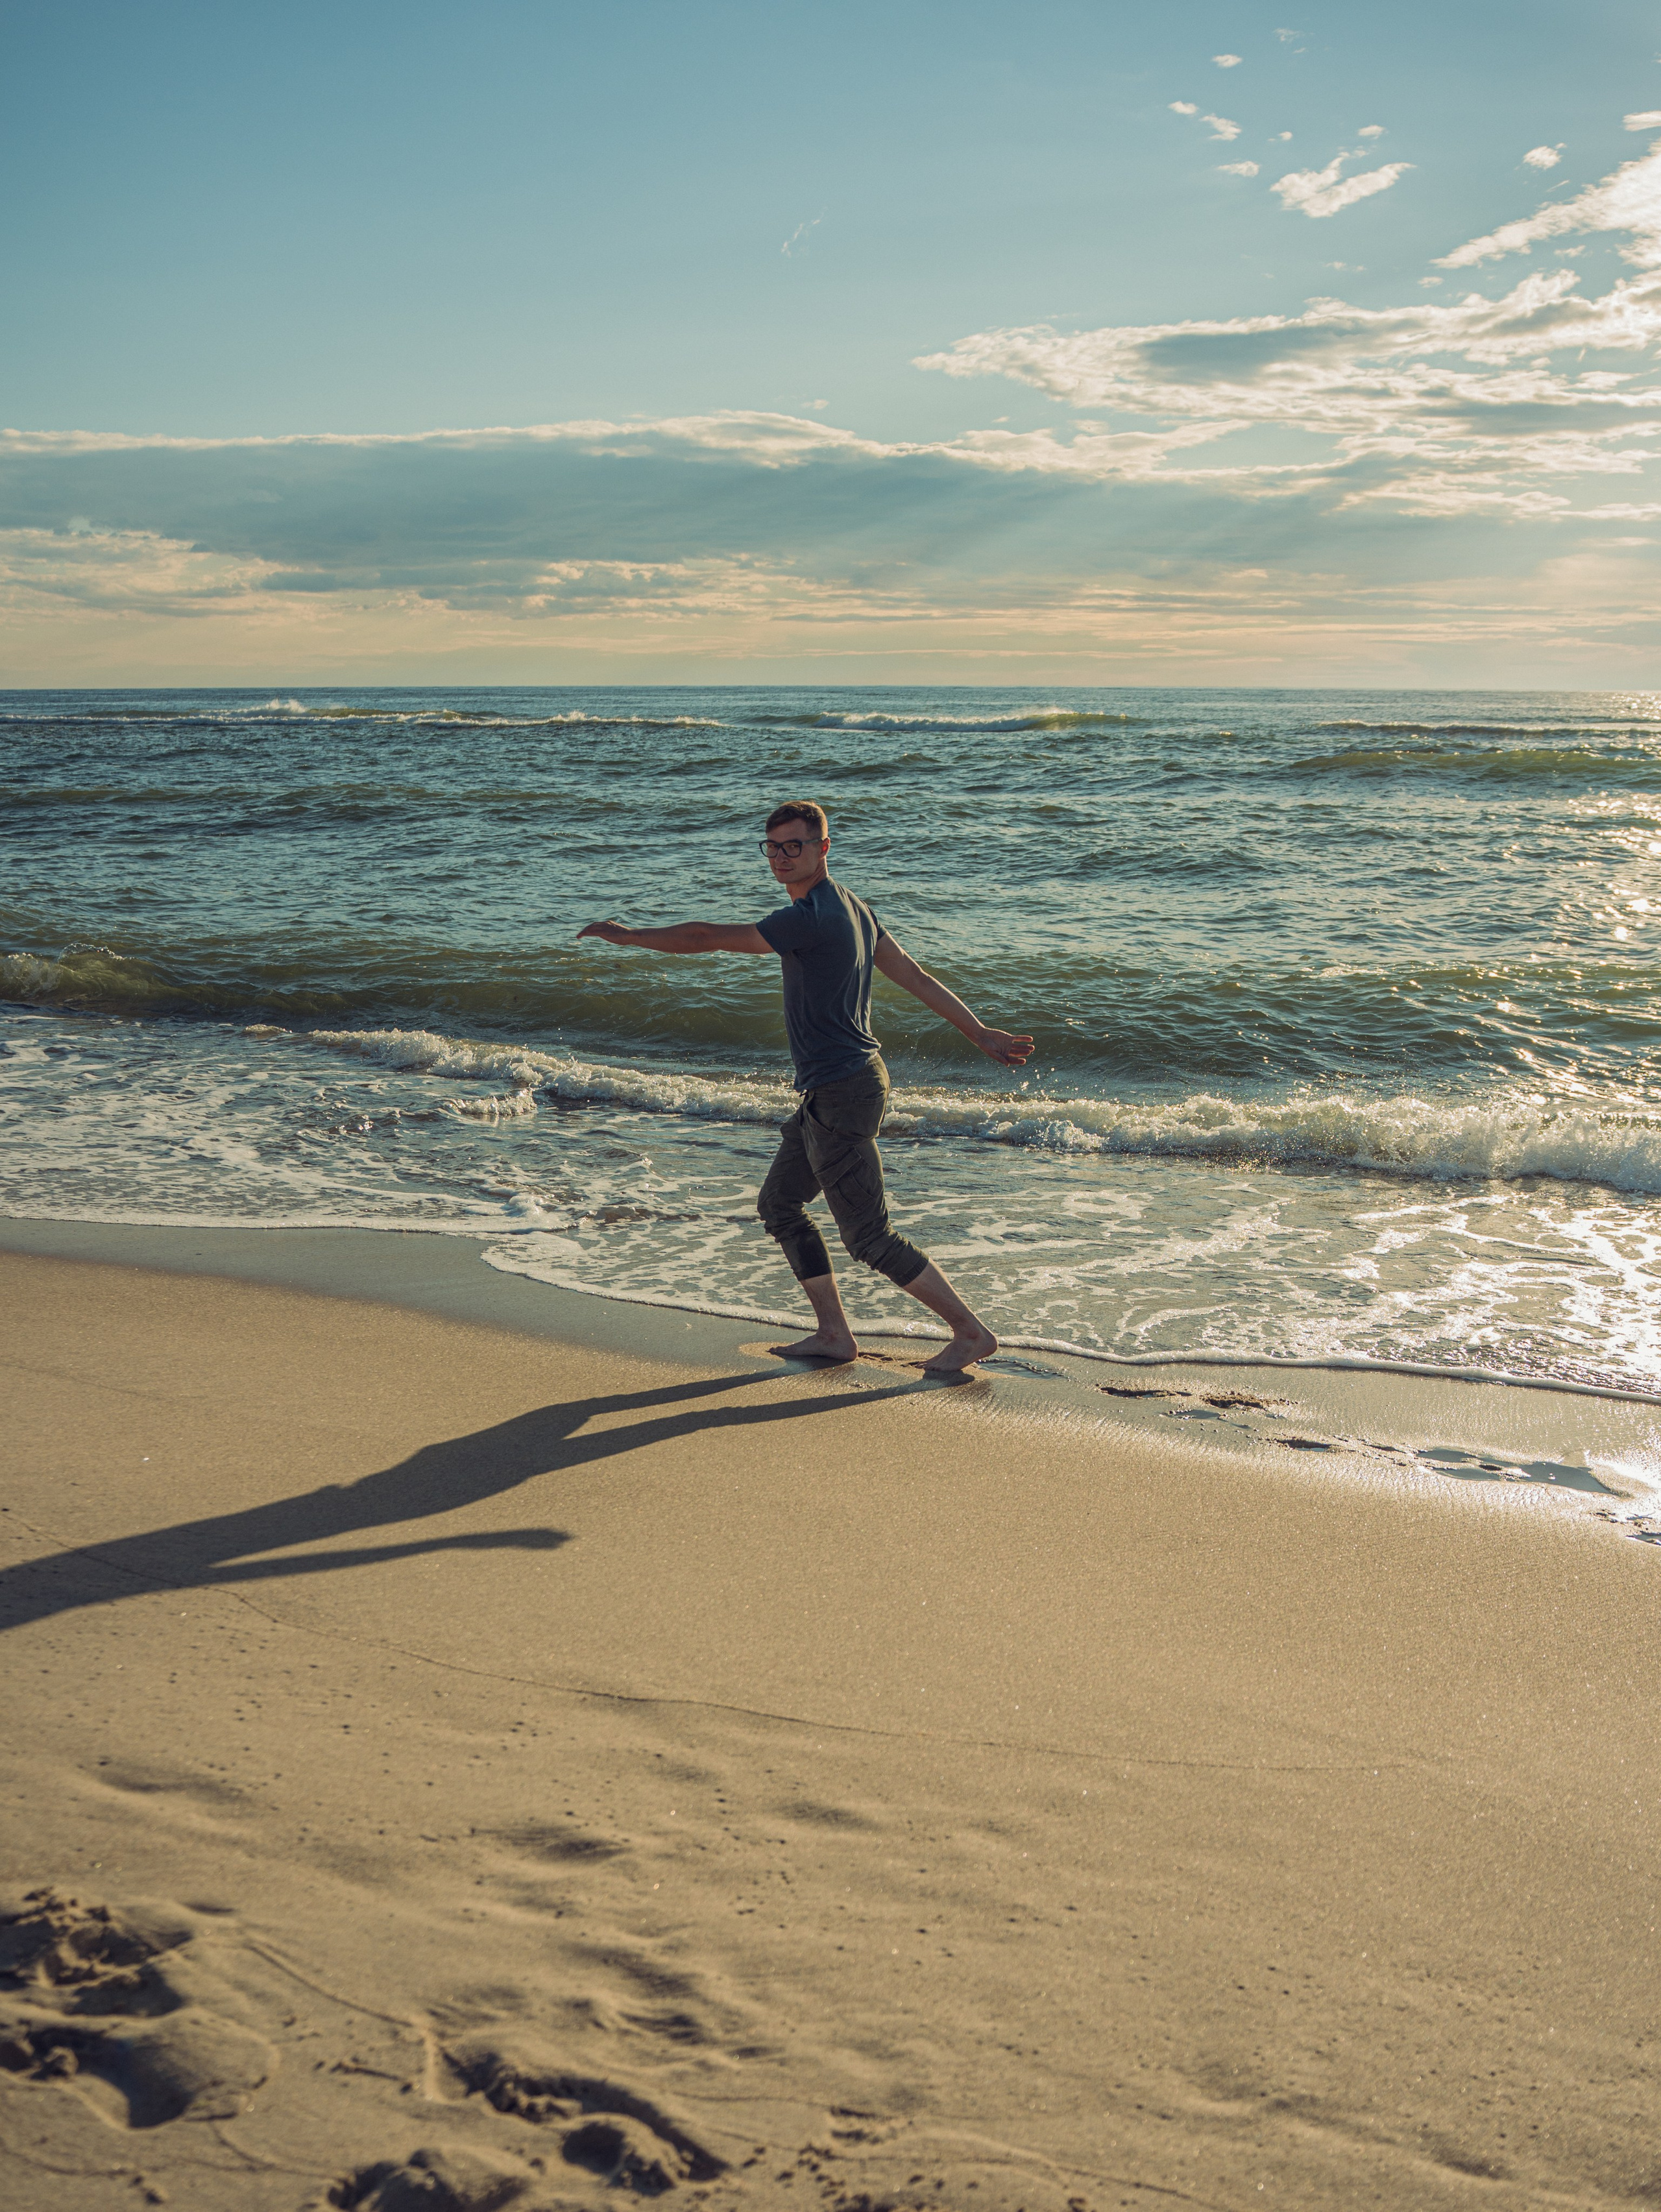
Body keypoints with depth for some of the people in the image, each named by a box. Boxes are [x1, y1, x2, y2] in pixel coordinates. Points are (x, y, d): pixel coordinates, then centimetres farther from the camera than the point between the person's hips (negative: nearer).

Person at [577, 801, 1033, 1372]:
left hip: (840, 1096, -10)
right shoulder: (851, 907, 11)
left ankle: (972, 1332, 5)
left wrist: (629, 935, -3)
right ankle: (834, 1334, 21)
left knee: (870, 1238, -4)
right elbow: (916, 977, 16)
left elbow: (706, 938, -16)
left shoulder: (810, 918, -20)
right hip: (837, 1088, 10)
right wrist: (981, 1034, 21)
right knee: (779, 1204, 17)